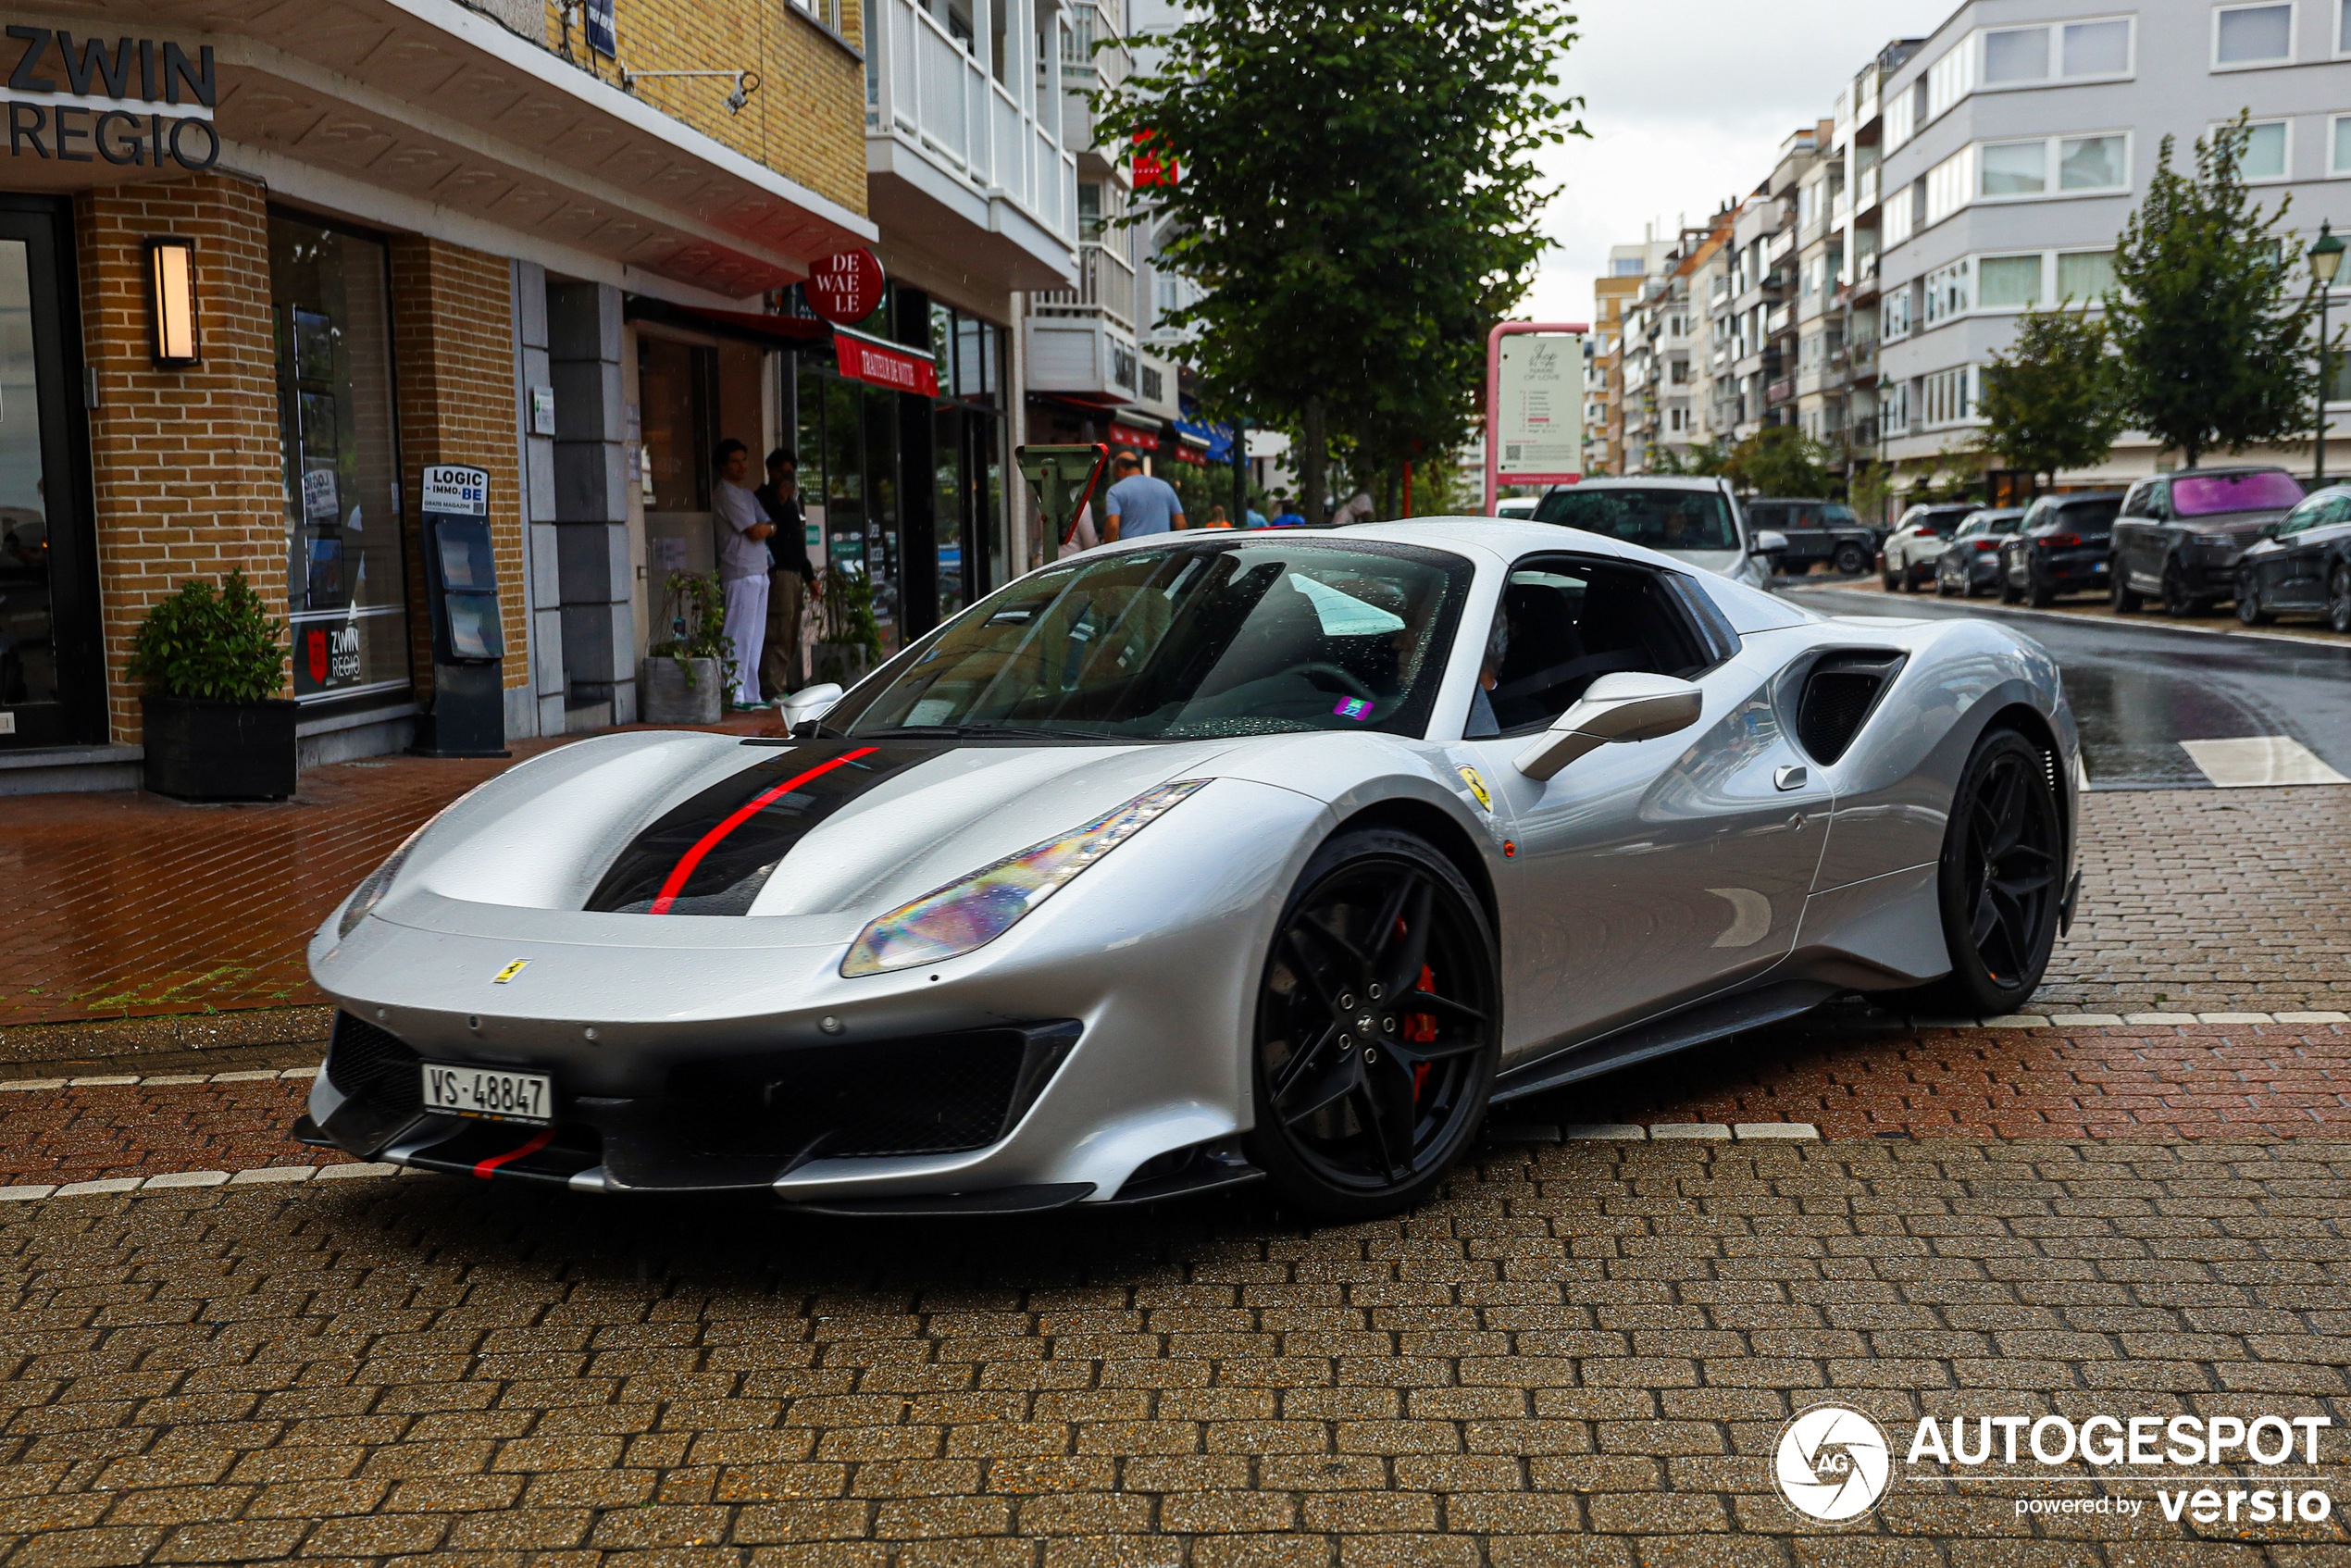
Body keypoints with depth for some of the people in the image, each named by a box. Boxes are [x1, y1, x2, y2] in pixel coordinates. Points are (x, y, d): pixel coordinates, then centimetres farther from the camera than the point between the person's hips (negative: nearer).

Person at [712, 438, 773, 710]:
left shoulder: (747, 494, 21)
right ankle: (734, 695, -8)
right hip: (740, 573, -9)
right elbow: (756, 532, -12)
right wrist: (771, 526, 8)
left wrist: (765, 528, -6)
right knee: (739, 636, -10)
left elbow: (765, 526, 16)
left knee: (755, 637, 10)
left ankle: (749, 694, 14)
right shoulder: (725, 494, -9)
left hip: (758, 573, 9)